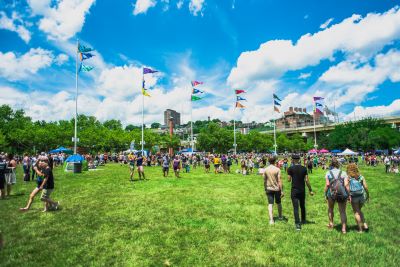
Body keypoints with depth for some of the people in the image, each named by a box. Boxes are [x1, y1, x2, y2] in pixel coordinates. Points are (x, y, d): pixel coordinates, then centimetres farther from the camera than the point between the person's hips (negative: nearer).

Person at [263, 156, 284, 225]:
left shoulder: (265, 170, -3)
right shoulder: (277, 169, -11)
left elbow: (264, 181, 2)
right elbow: (279, 181, -13)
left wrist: (265, 189, 14)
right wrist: (282, 191, -8)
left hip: (269, 189, 1)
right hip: (277, 188, -1)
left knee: (270, 204, 3)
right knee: (278, 203, 18)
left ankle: (271, 220, -4)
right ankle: (280, 216, 36)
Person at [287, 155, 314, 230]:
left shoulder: (290, 169, -9)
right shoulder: (304, 168, -1)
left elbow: (289, 180, -6)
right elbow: (307, 180, -2)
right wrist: (310, 190, 6)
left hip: (294, 190, -4)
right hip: (302, 190, 4)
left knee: (295, 207, -1)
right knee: (302, 206, 21)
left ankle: (298, 224, -6)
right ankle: (303, 220, 37)